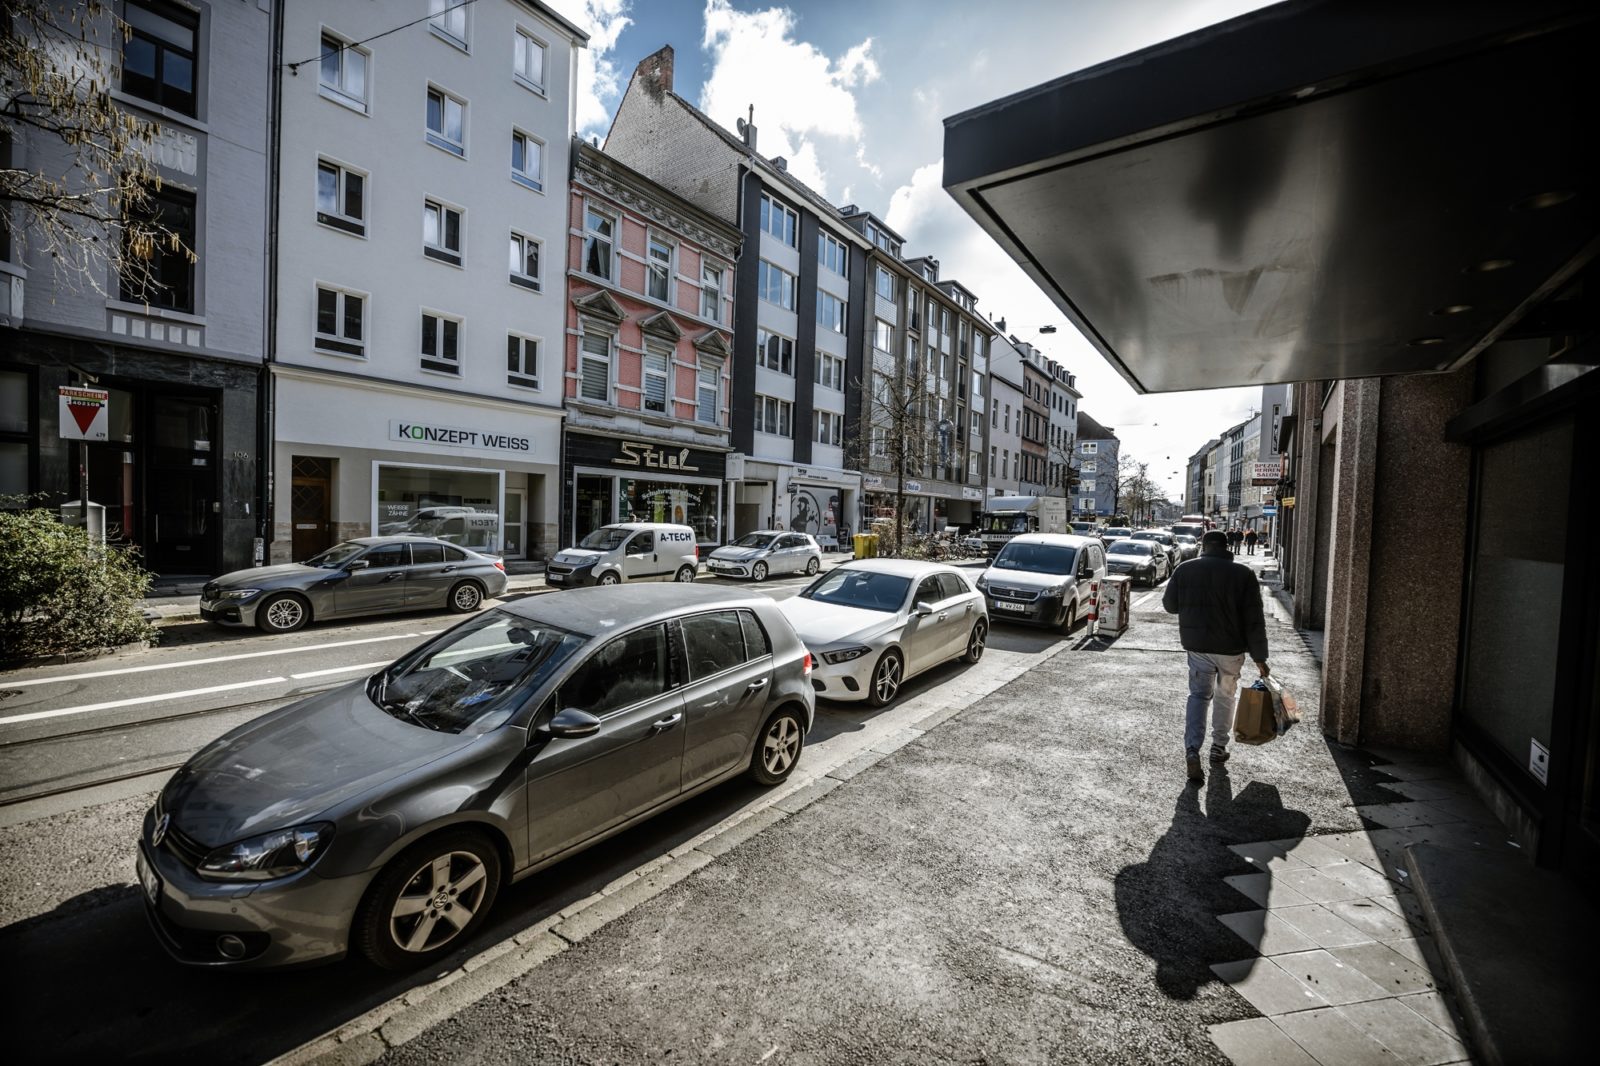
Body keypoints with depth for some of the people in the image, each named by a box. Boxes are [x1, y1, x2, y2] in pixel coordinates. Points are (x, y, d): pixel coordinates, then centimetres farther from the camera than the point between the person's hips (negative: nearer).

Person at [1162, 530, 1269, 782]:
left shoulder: (1185, 570, -5)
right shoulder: (1243, 574, -9)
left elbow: (1169, 605, 6)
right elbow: (1254, 621, -8)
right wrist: (1259, 657, -2)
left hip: (1197, 645, 1)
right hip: (1231, 648, 0)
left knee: (1198, 695, 7)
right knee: (1225, 695, 19)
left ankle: (1192, 749, -9)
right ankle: (1219, 747, 29)